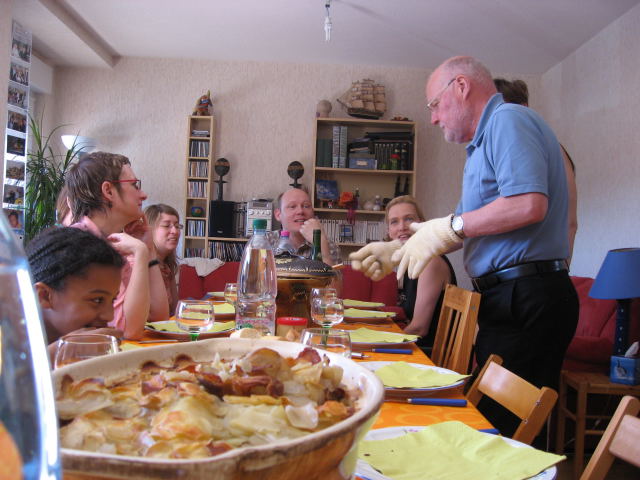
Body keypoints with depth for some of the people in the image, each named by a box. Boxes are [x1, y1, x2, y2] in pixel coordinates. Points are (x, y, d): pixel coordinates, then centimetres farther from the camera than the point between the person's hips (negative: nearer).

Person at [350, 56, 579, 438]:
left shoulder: (508, 119, -7)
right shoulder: (486, 140, 24)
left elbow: (529, 204, -24)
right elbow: (470, 229, 25)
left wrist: (448, 227, -13)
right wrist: (396, 251, 20)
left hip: (524, 299, -10)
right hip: (511, 298, 10)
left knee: (506, 429, -5)